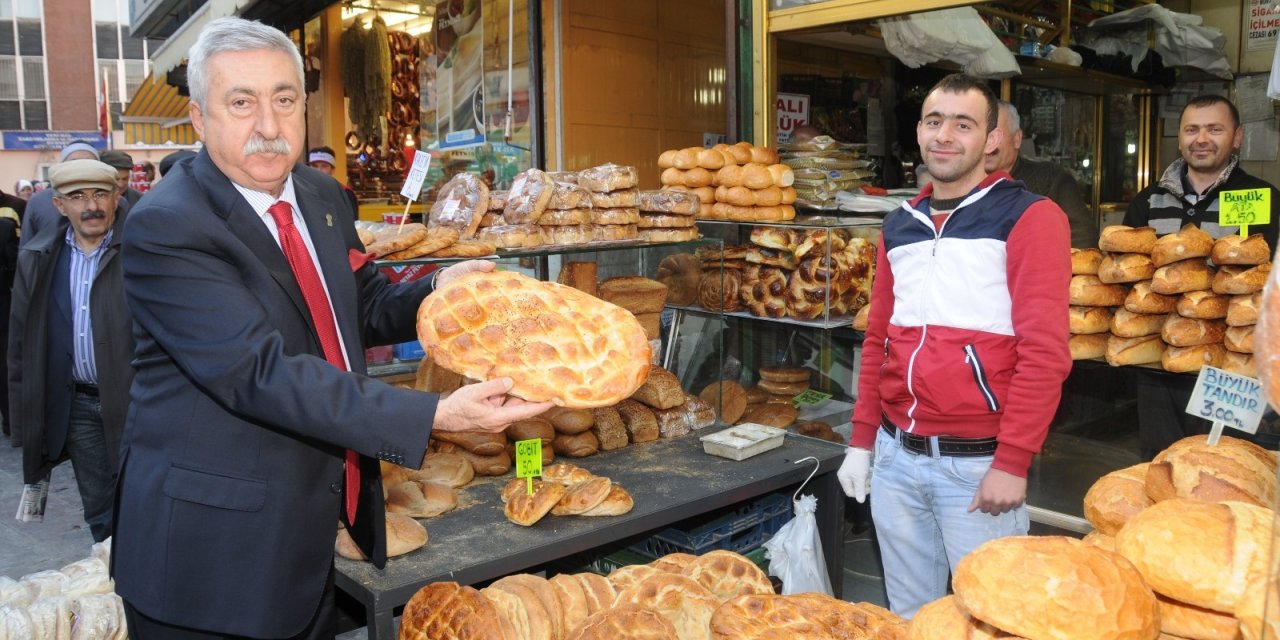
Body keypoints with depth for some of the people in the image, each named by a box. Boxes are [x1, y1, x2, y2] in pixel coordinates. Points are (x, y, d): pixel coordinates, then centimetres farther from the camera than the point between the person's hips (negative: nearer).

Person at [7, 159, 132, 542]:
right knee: (99, 513, 15)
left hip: (136, 400, -4)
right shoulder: (38, 259, 4)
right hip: (76, 406, 4)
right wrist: (25, 410, 9)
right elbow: (21, 341, 10)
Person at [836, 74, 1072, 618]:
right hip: (896, 457, 5)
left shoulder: (1029, 217, -7)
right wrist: (861, 441, 11)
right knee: (908, 613, 18)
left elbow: (1045, 352, -13)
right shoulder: (899, 225, 11)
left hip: (978, 462, -5)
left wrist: (1012, 462, -16)